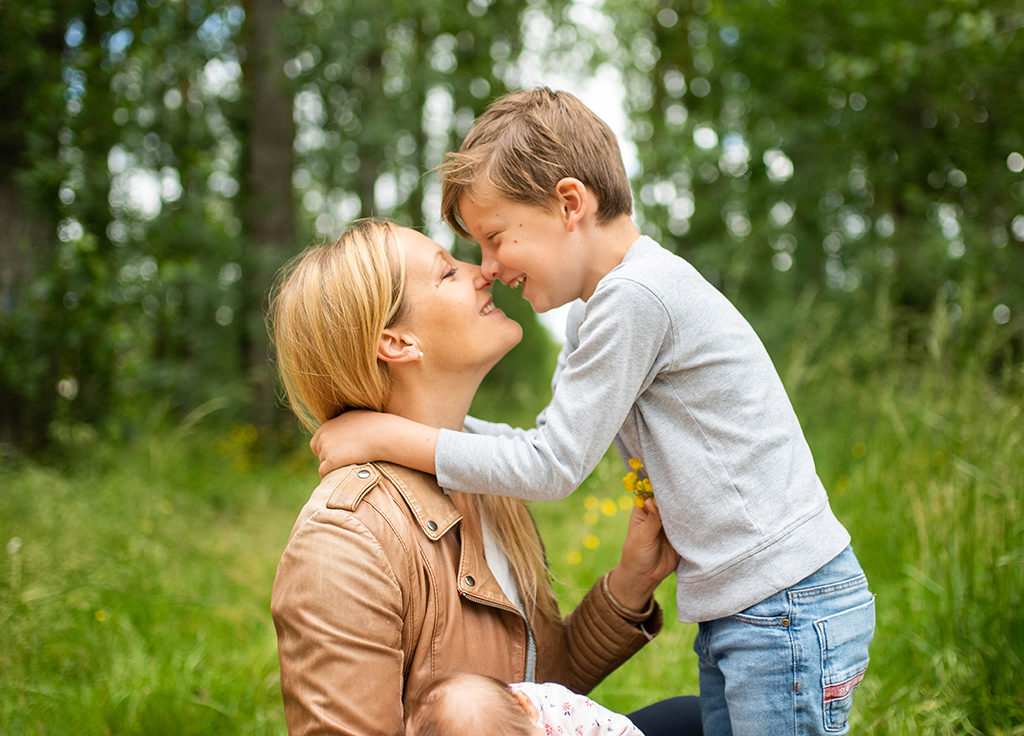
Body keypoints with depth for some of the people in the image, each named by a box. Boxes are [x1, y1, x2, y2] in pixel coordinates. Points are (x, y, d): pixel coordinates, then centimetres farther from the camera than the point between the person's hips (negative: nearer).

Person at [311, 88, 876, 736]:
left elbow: (552, 468, -18)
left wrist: (387, 435, -12)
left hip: (791, 613, -9)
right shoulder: (594, 313, 11)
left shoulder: (635, 295, -20)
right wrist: (430, 419, 5)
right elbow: (553, 444, 15)